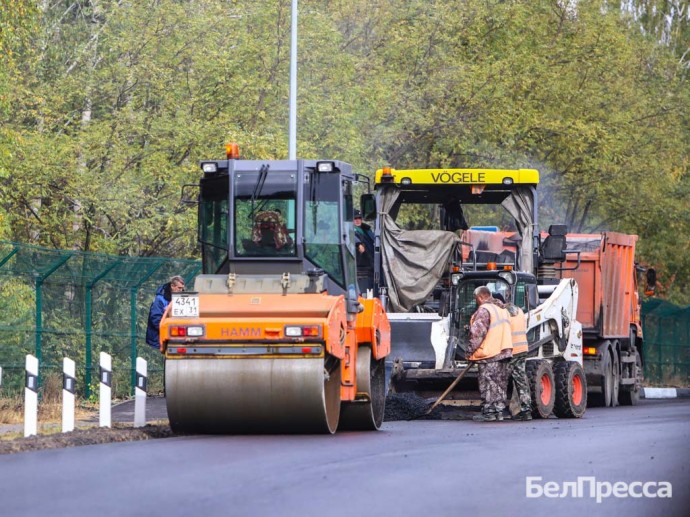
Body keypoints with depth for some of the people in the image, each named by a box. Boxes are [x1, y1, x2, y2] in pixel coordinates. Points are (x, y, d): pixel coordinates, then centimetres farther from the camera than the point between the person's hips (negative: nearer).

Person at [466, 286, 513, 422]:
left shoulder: (483, 310, -12)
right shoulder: (503, 309, 18)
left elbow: (477, 333, -17)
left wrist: (470, 351, -8)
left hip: (489, 354, -9)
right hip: (504, 351, 9)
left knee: (488, 384, -4)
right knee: (500, 383, 12)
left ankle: (488, 412, -5)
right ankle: (499, 411, 14)